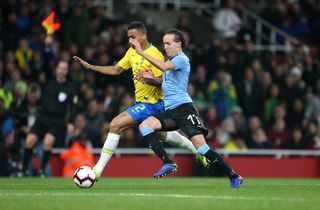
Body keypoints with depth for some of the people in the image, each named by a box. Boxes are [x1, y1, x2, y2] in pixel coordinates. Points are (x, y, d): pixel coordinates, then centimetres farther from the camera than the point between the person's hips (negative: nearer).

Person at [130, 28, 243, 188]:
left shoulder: (182, 59, -8)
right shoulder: (170, 61, 21)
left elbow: (164, 67, -26)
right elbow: (165, 81, 30)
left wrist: (141, 52, -26)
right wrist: (150, 78, 9)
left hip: (184, 108, -9)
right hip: (170, 111, 9)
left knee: (200, 145, -17)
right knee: (145, 126, -11)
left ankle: (234, 176, -9)